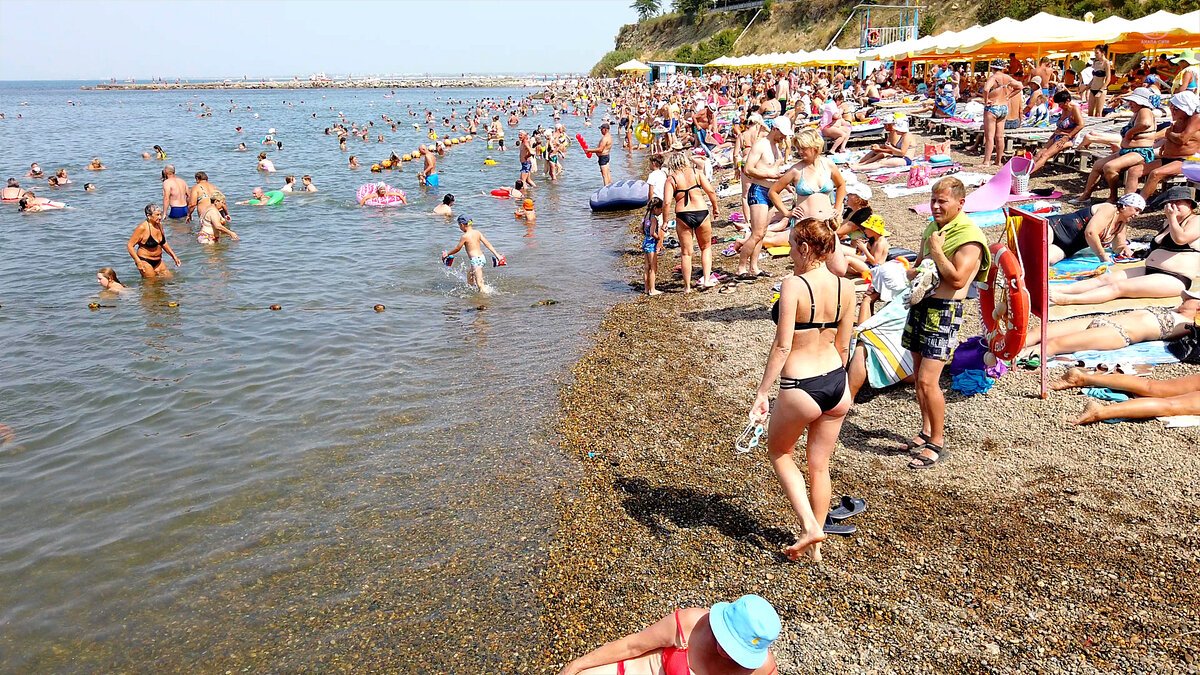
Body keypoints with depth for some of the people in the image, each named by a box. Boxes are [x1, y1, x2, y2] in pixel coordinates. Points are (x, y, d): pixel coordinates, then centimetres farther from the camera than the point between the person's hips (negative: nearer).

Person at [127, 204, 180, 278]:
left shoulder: (159, 225, 4)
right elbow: (129, 245, -16)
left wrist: (174, 256, 14)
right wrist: (138, 261, -23)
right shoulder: (142, 228, -18)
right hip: (145, 262, -7)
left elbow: (163, 243, 19)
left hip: (158, 262, 7)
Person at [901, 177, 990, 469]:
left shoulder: (969, 236, -14)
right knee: (919, 373, 14)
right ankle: (927, 431, 29)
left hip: (944, 311, -8)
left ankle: (937, 443, 4)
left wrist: (937, 250, -15)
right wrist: (912, 273, 1)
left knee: (928, 381, -11)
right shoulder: (932, 228, 13)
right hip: (920, 303, 8)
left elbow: (957, 280, -23)